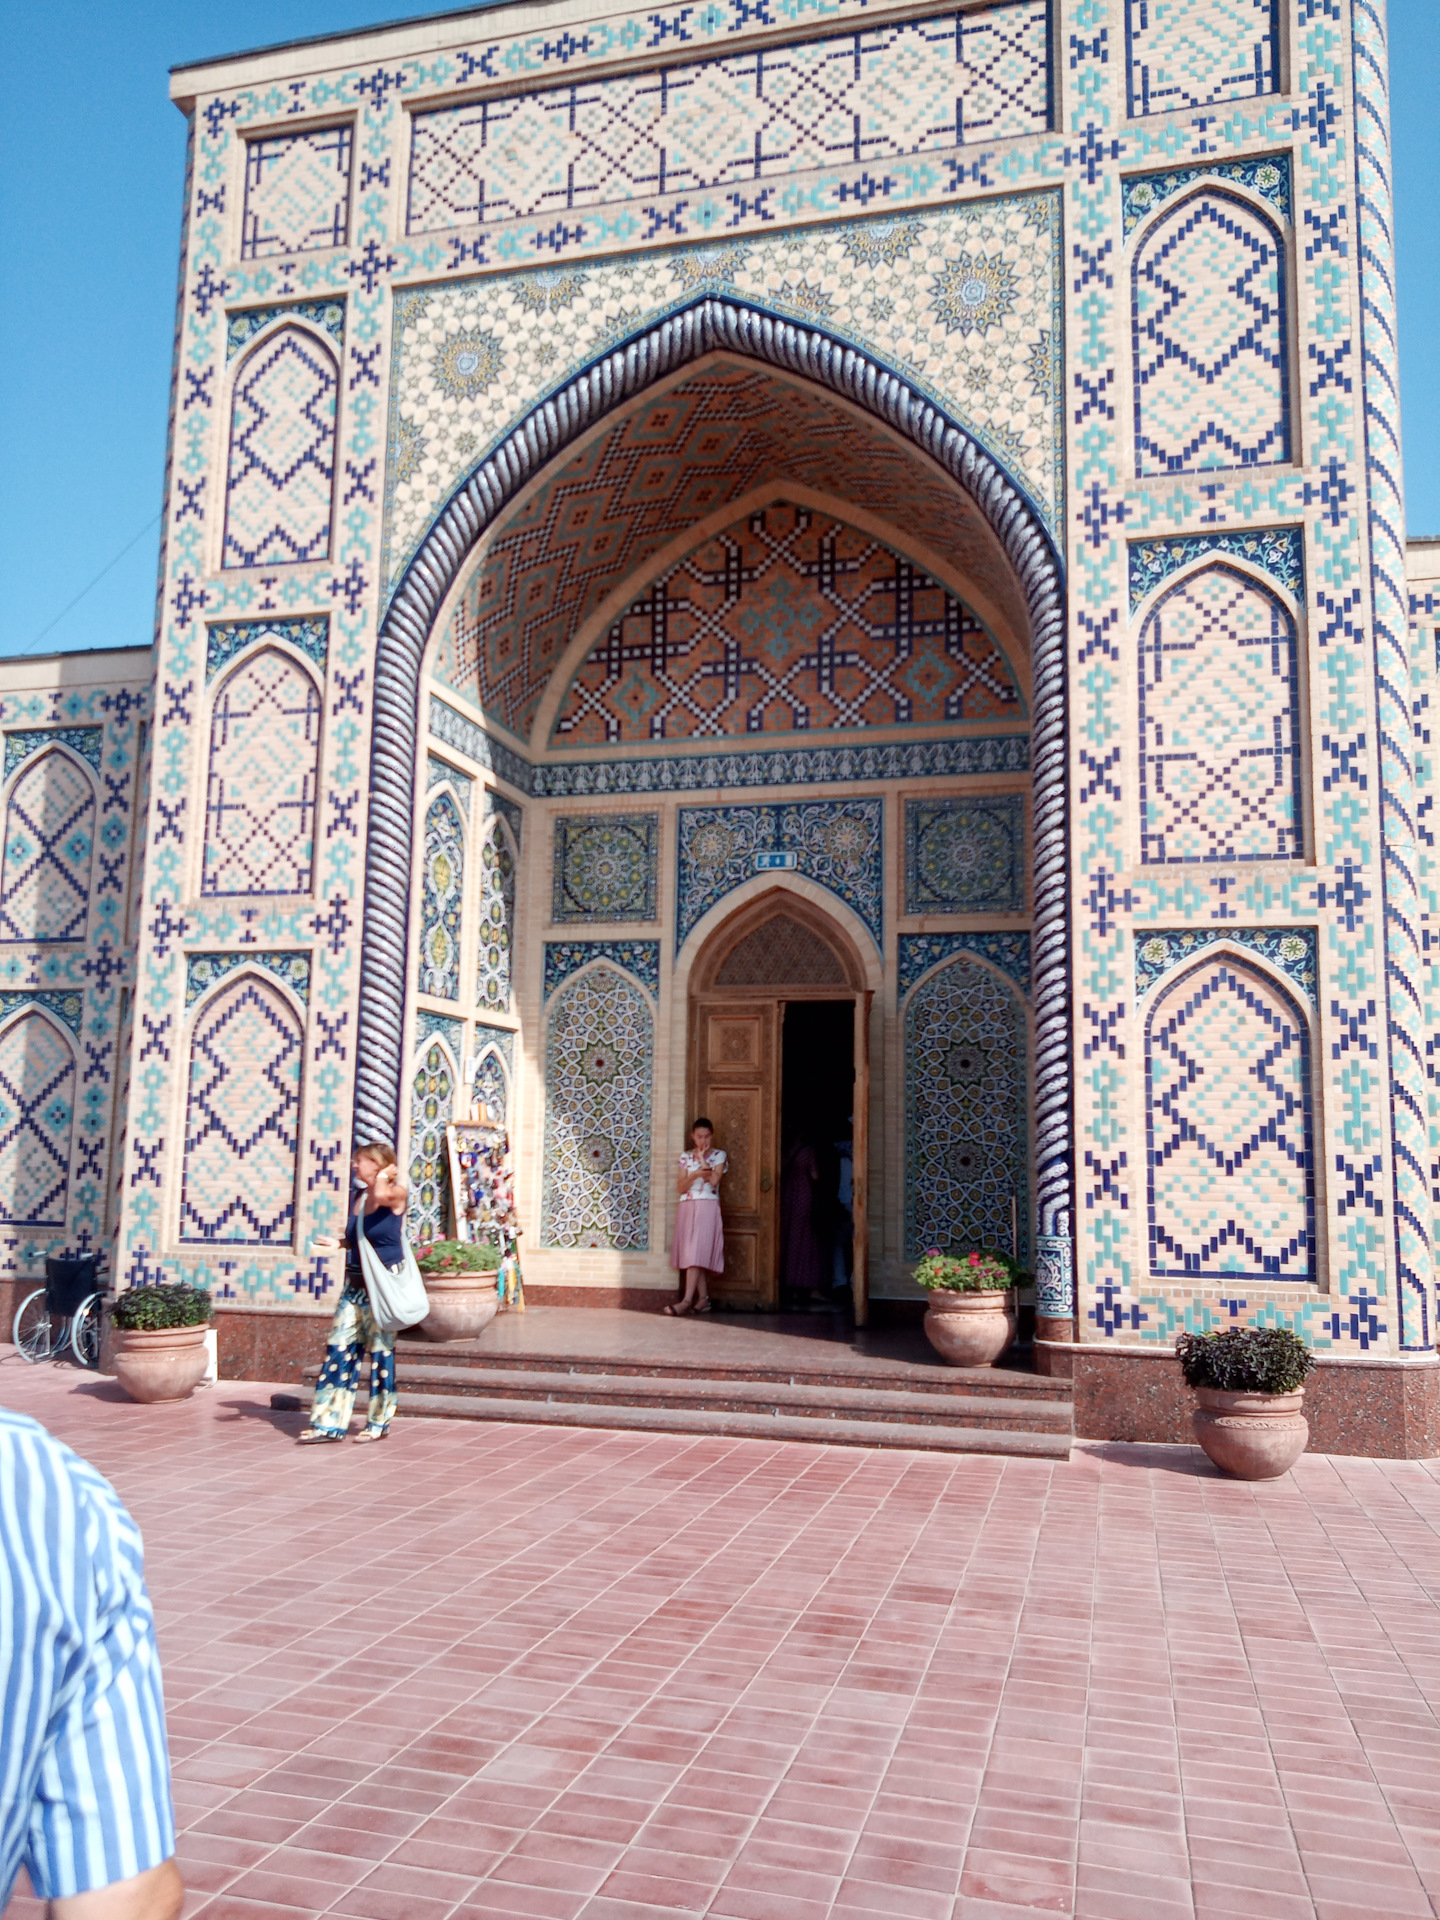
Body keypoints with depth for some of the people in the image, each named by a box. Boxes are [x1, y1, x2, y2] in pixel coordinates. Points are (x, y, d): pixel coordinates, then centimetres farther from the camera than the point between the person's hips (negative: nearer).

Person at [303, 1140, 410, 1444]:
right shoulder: (361, 1196, 13)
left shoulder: (397, 1194, -8)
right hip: (355, 1285, 7)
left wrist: (383, 1177, -14)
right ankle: (329, 1423, 7)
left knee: (380, 1352, 2)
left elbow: (381, 1196, -34)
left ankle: (379, 1422, 14)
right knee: (339, 1351, 3)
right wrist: (337, 1244, 13)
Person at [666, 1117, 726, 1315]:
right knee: (694, 1256, 2)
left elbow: (714, 1180, -13)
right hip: (687, 1207, 4)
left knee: (696, 1254, -13)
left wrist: (702, 1158, -6)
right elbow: (680, 1188, 4)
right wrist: (694, 1175, -13)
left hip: (707, 1207, -4)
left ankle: (687, 1300, -18)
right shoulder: (686, 1156, 11)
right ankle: (703, 1299, 7)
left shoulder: (718, 1155, 4)